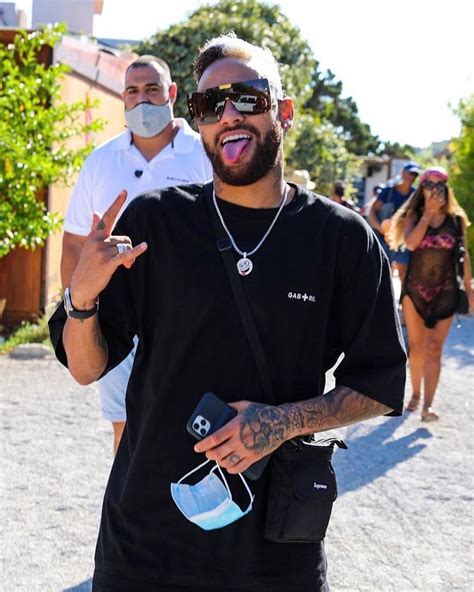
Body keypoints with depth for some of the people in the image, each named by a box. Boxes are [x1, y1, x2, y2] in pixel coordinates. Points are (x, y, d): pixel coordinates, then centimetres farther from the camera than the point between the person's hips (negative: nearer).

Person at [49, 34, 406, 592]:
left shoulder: (341, 238, -4)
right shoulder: (153, 221, -3)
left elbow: (381, 386, 1)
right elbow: (86, 369, 0)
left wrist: (288, 420, -16)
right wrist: (82, 298, -20)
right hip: (147, 529, 1)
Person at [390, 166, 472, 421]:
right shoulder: (414, 216, 0)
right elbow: (410, 242, -19)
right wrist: (428, 213, -16)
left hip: (444, 291, -1)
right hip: (414, 289, 1)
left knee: (434, 349, -5)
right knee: (416, 346, 11)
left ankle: (427, 405, -7)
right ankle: (416, 394, 27)